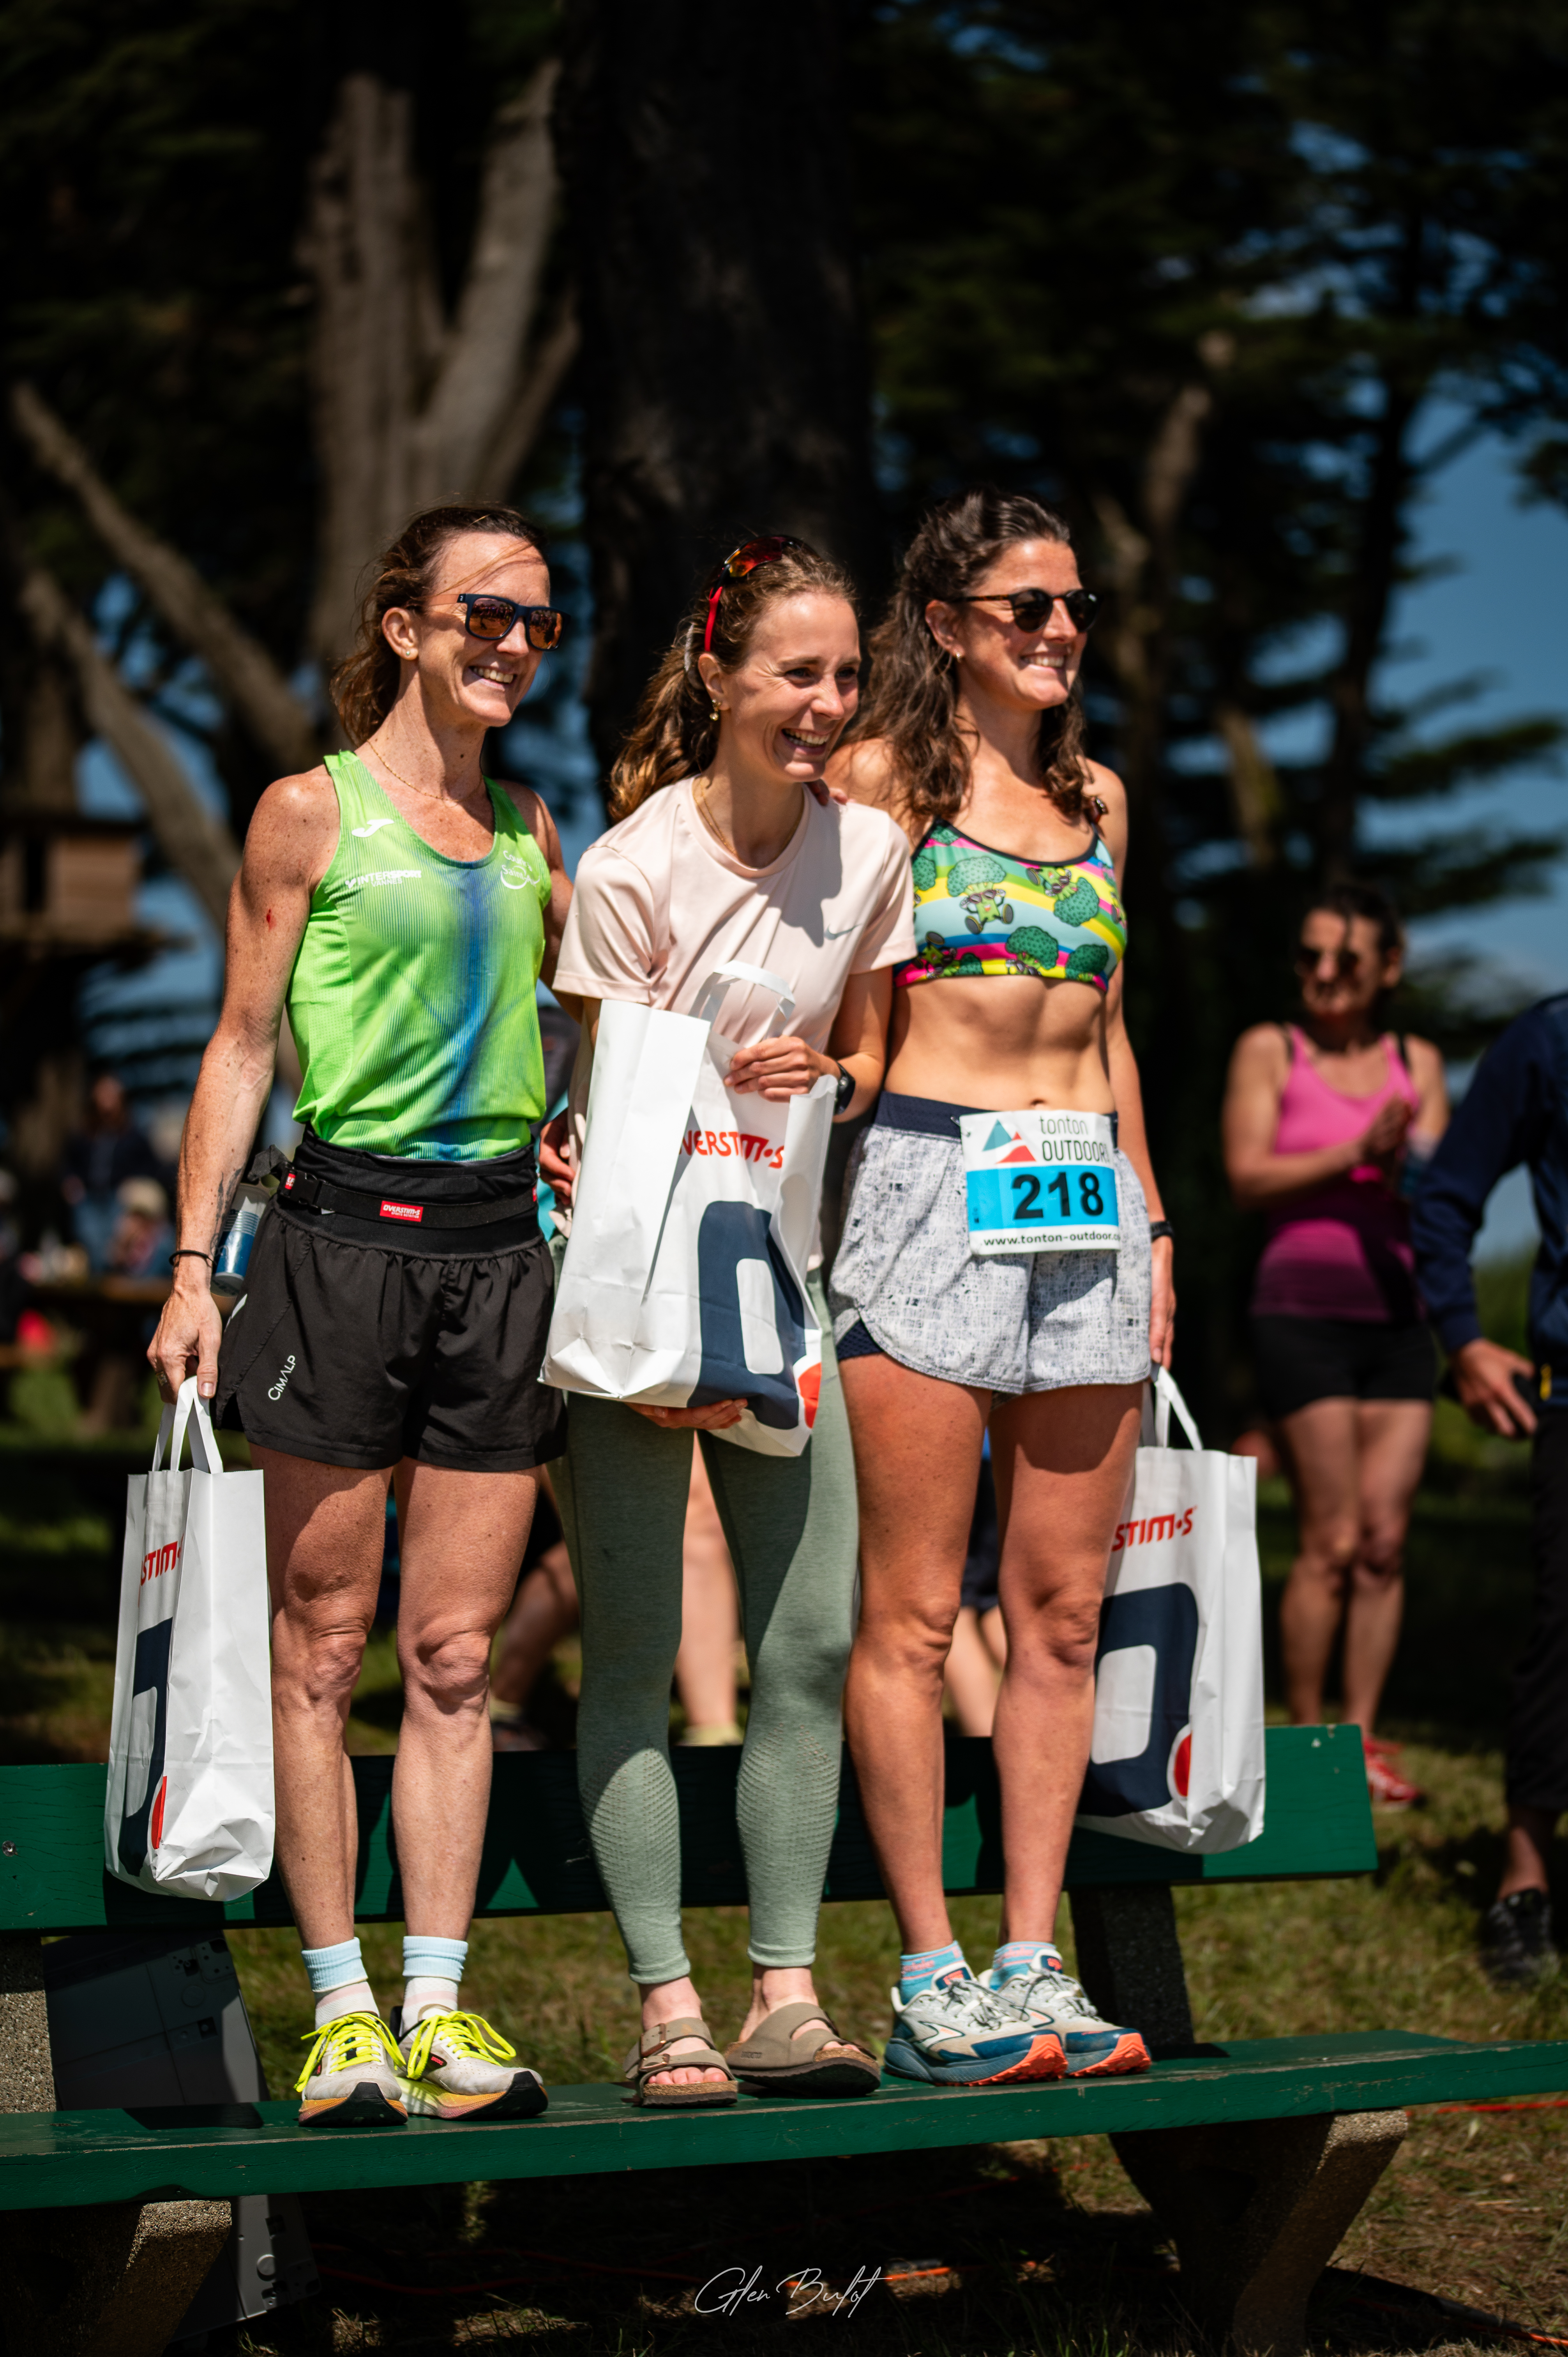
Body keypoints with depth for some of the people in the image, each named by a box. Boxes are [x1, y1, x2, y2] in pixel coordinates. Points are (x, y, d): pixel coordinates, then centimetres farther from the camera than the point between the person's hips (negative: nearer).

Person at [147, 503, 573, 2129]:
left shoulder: (527, 826, 15)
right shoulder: (312, 812, 1)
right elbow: (243, 1046, 0)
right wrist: (193, 1266, -6)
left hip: (500, 1240, 4)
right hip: (342, 1237, -4)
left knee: (456, 1652, 4)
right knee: (322, 1641, 0)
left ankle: (438, 2006, 9)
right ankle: (341, 2009, 7)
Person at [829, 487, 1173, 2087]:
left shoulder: (1095, 797, 17)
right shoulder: (885, 778, 2)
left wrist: (1154, 1224, 17)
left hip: (1088, 1205, 6)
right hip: (930, 1187, -6)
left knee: (1062, 1611, 4)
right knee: (912, 1610, -4)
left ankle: (1031, 1964, 10)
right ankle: (931, 1982, 1)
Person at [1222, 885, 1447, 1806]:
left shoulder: (1417, 1062, 12)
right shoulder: (1269, 1050, 3)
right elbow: (1249, 1178, -6)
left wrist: (1409, 1164, -16)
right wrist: (1355, 1154, -18)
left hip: (1396, 1315, 4)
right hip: (1304, 1310, -4)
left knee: (1388, 1538, 0)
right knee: (1334, 1542, -7)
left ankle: (1364, 1740, 7)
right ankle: (1305, 1740, 4)